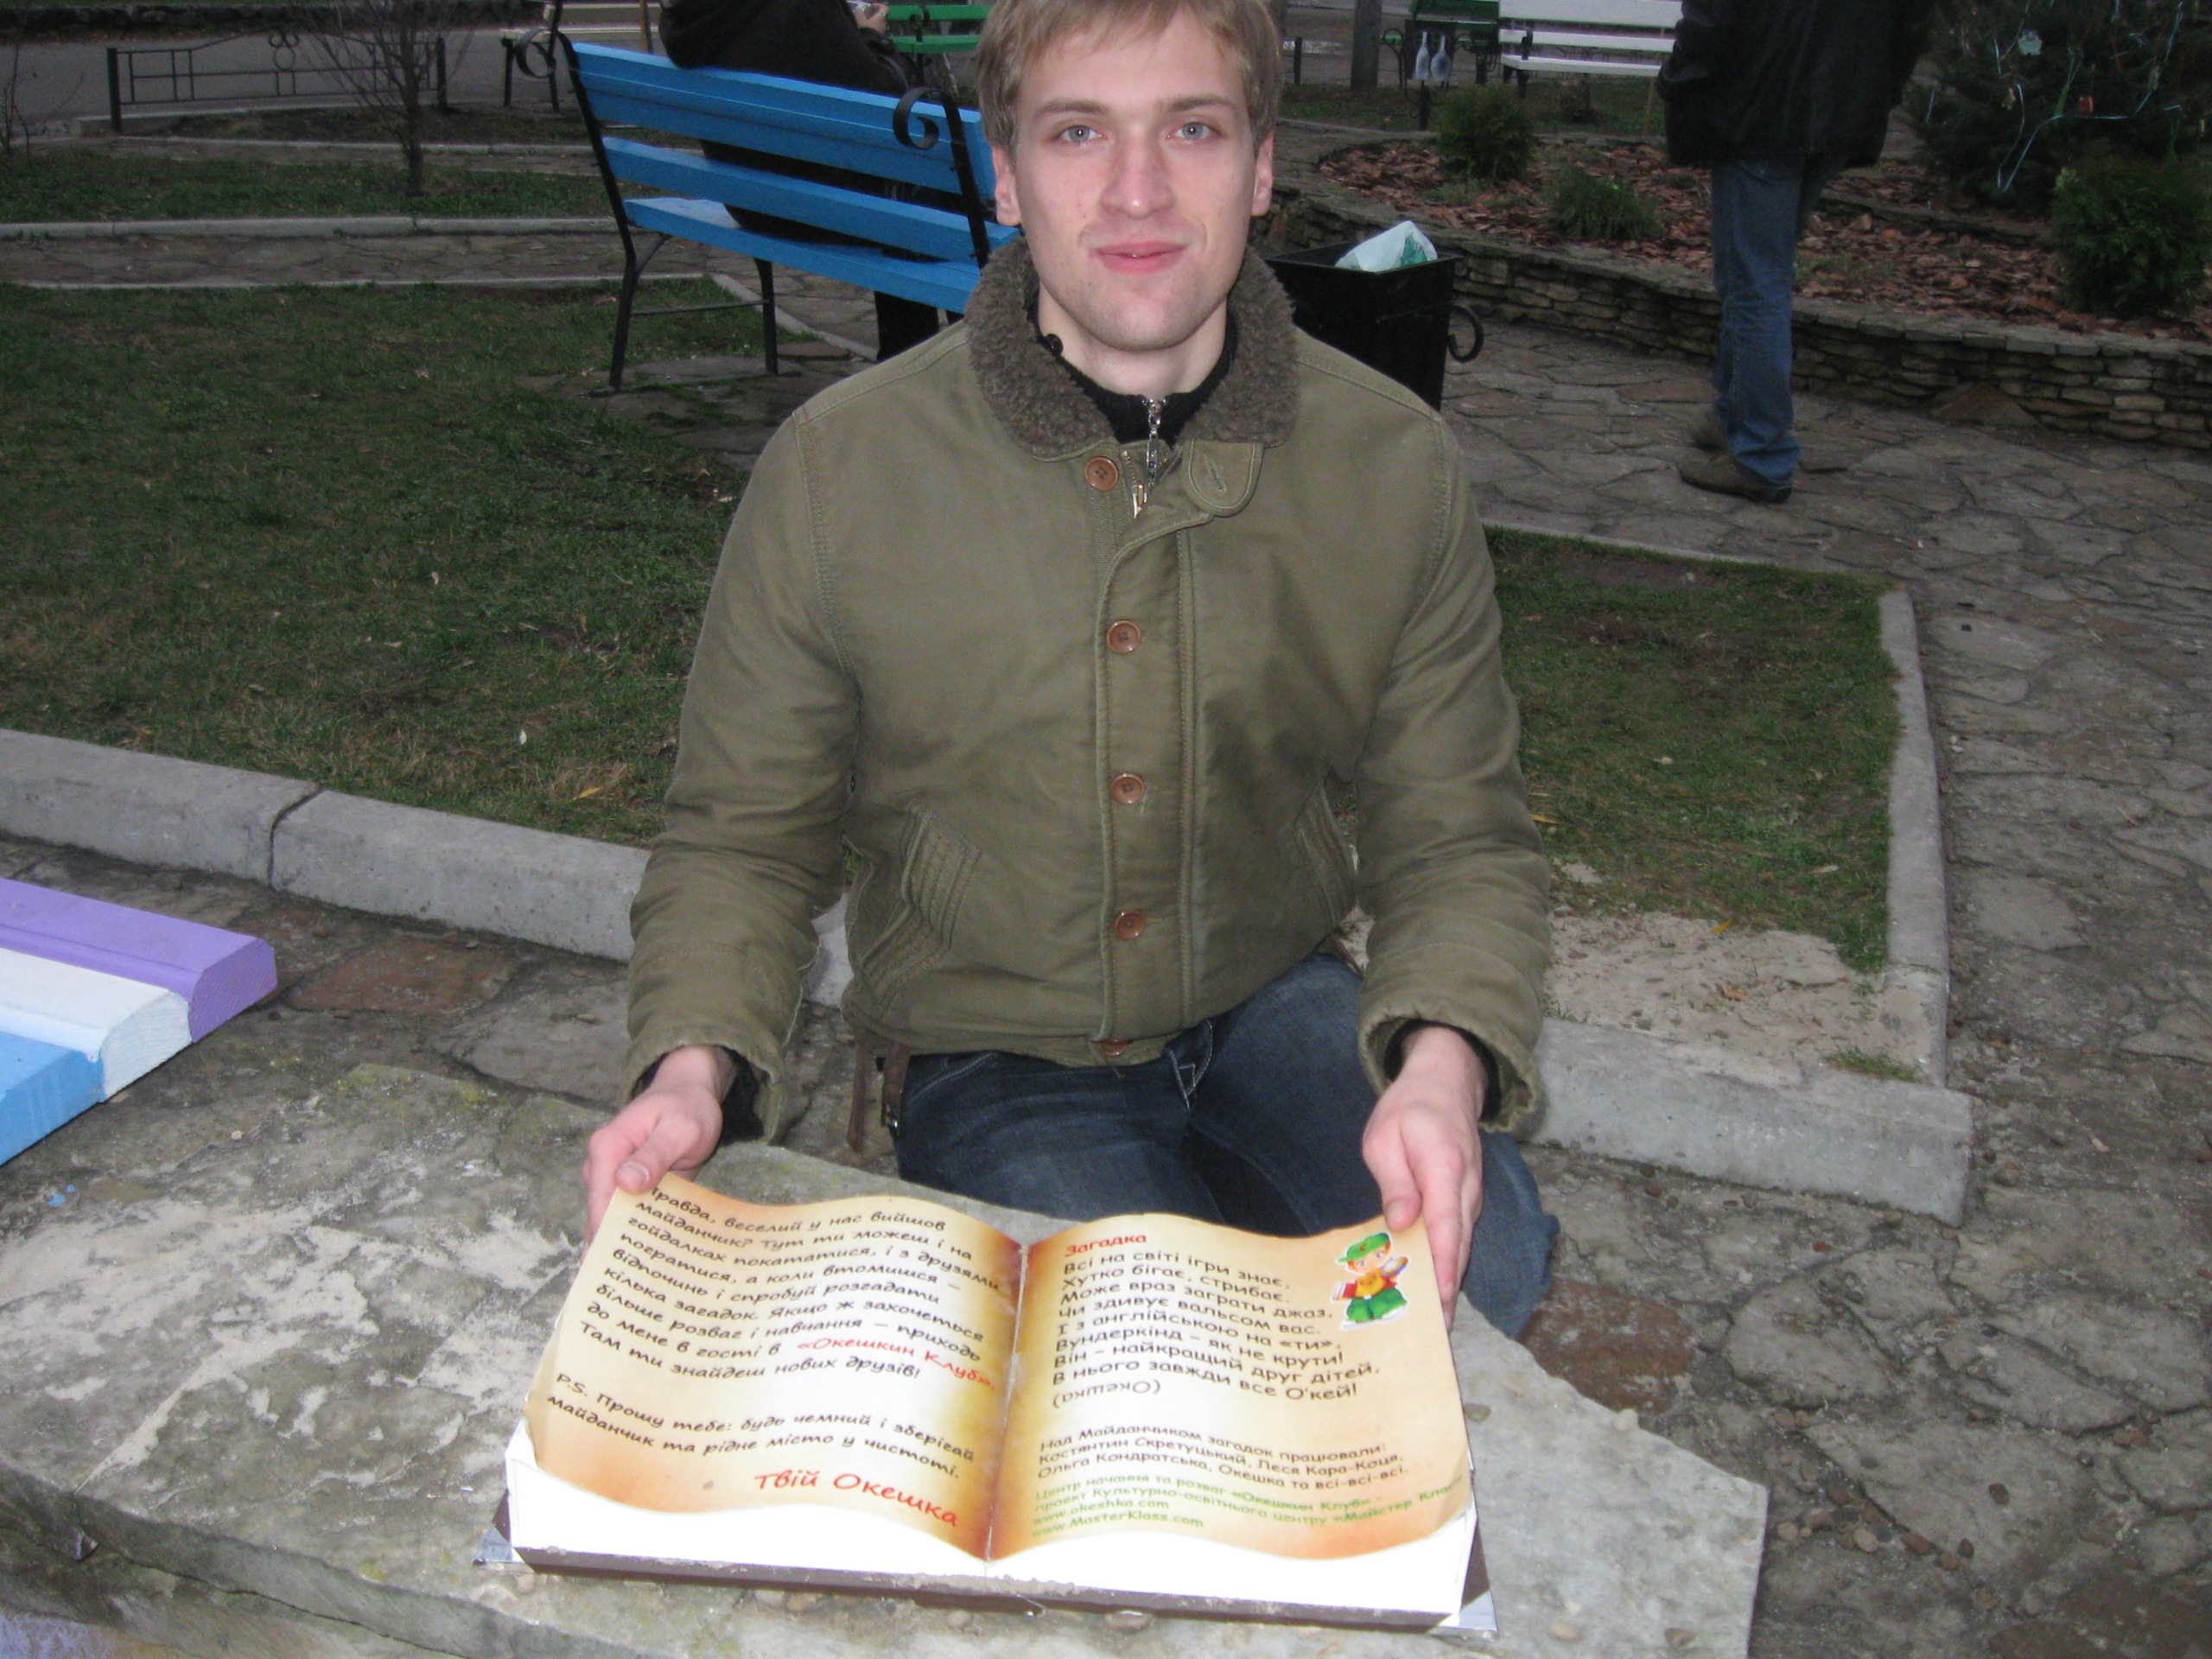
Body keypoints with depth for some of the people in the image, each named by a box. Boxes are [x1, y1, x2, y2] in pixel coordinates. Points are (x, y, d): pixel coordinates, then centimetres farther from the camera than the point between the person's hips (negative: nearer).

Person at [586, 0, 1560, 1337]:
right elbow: (743, 838, -1)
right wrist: (694, 1063, -21)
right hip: (992, 1051, -2)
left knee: (1479, 1257, -25)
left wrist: (1442, 1059, -22)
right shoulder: (837, 470, -11)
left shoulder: (1392, 463, -6)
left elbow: (1461, 835, -1)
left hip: (1270, 1000, 2)